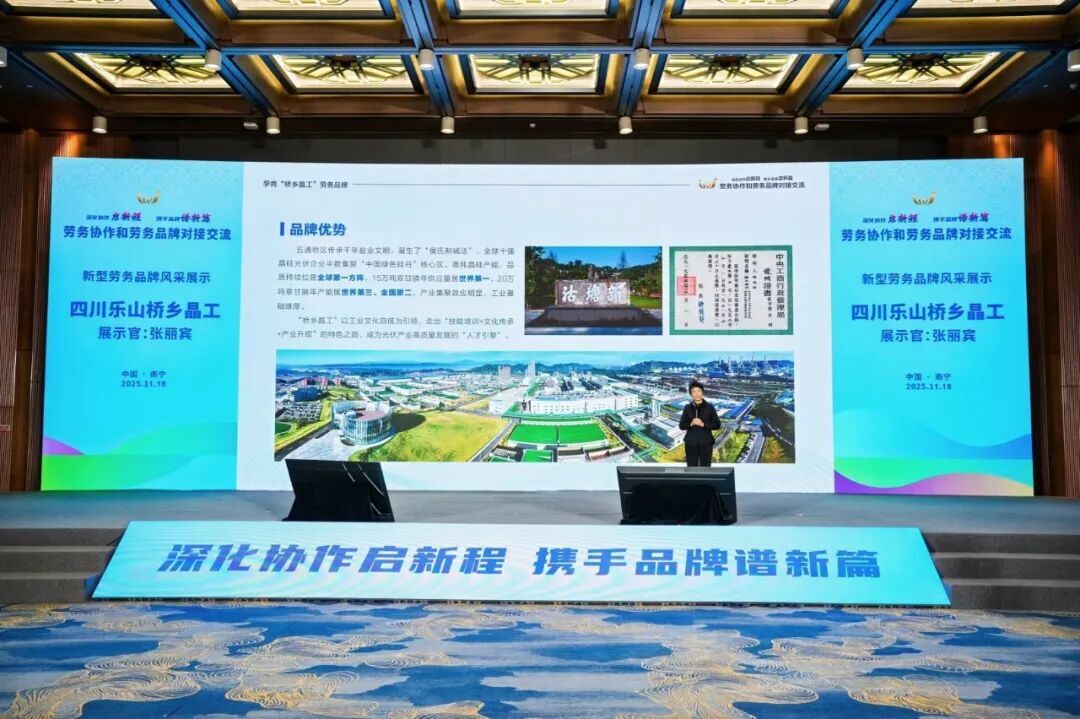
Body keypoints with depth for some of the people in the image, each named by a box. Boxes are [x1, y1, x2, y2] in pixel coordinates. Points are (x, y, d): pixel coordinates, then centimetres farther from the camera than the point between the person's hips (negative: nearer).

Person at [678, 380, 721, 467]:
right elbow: (681, 425, 3)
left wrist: (703, 424, -16)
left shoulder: (709, 407, 0)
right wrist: (691, 424, -16)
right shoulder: (687, 408, 3)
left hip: (706, 443, -1)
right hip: (691, 443, 1)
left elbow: (717, 425, -2)